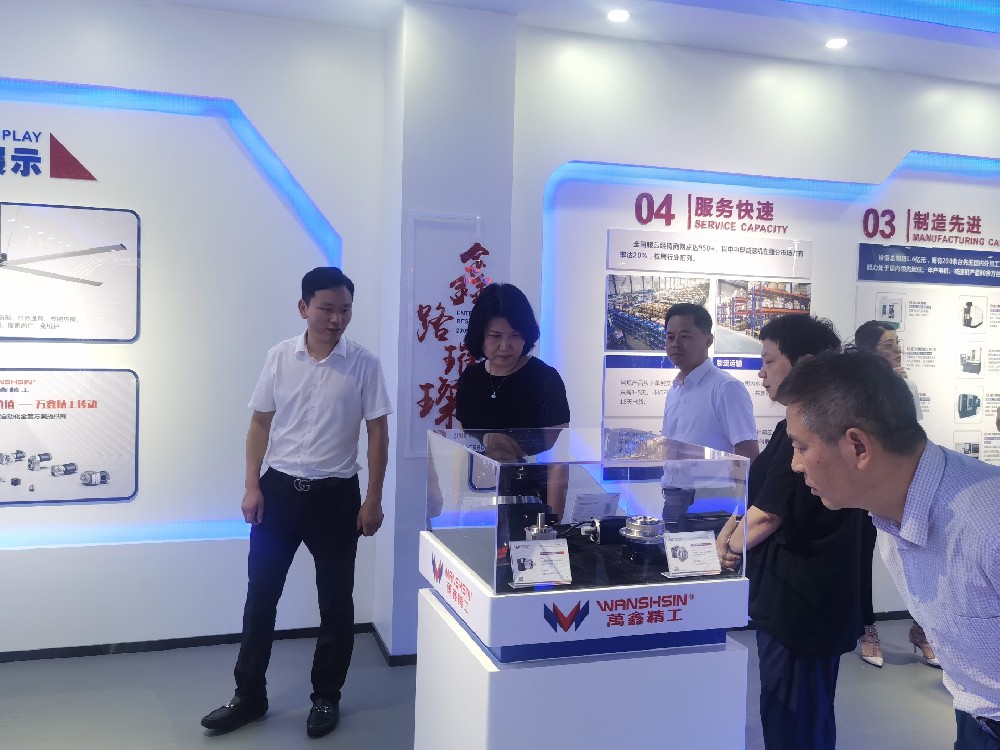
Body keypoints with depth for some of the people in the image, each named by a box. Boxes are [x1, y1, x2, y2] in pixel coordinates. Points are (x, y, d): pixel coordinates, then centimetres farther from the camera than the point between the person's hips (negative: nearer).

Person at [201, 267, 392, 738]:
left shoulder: (364, 365, -6)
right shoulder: (279, 357, 0)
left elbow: (377, 433, -3)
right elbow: (260, 423, 6)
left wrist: (373, 500, -6)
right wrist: (252, 486, -1)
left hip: (335, 495, -2)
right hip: (278, 488, 2)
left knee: (335, 600, 8)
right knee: (260, 595, 9)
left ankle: (326, 698, 26)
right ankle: (249, 696, 26)